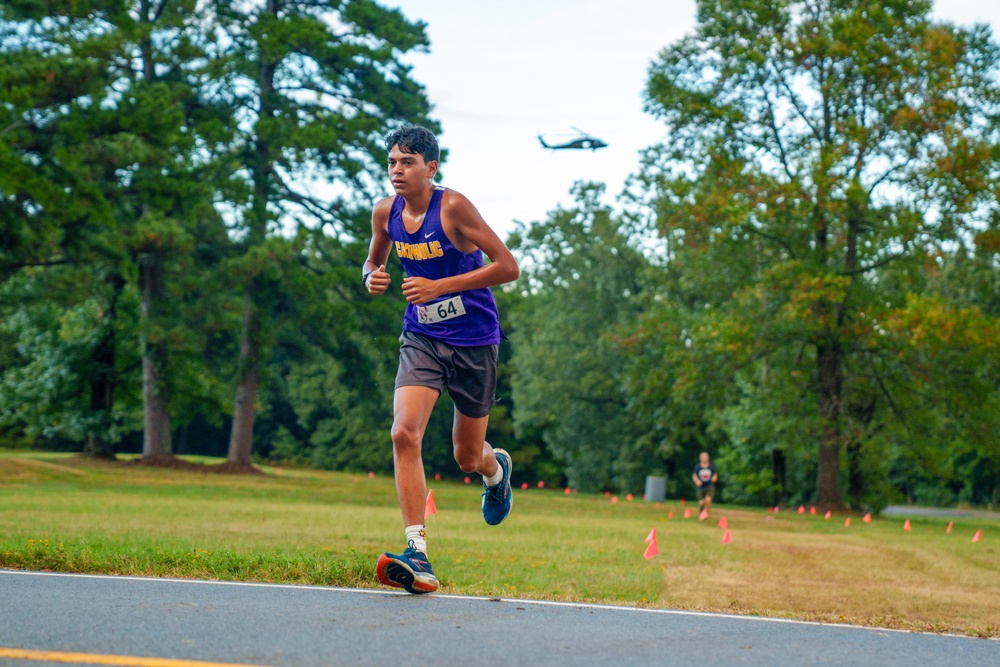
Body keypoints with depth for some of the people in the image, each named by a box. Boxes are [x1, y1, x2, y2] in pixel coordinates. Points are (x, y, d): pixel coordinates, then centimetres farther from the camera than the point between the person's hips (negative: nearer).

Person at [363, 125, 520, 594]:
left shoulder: (453, 207, -17)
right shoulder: (385, 212, -1)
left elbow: (508, 267, -18)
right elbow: (372, 261, 19)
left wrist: (439, 286, -24)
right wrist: (372, 278, -7)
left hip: (473, 342, -3)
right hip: (421, 339, 3)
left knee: (466, 457, 10)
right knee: (405, 434, -21)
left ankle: (496, 467, 49)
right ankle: (418, 555, -22)